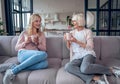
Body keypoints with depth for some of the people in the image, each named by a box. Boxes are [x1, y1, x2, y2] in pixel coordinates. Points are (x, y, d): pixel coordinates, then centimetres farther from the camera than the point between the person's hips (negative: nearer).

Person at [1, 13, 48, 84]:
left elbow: (44, 49, 12)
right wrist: (25, 42, -7)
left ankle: (13, 67, -33)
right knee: (43, 54, -36)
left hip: (34, 57, 3)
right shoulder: (24, 33, 13)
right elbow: (16, 48, 11)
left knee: (45, 63, -36)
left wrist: (37, 43, -5)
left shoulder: (42, 34, 19)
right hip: (23, 54, -2)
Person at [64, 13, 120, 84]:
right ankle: (95, 78, -36)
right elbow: (69, 47, 19)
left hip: (88, 54, -3)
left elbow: (90, 47, -5)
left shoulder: (88, 31, 5)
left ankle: (111, 70, -16)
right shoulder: (72, 32, 18)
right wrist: (67, 41, -2)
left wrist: (76, 41, -12)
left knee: (84, 68, -40)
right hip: (77, 57, 4)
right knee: (67, 66, -32)